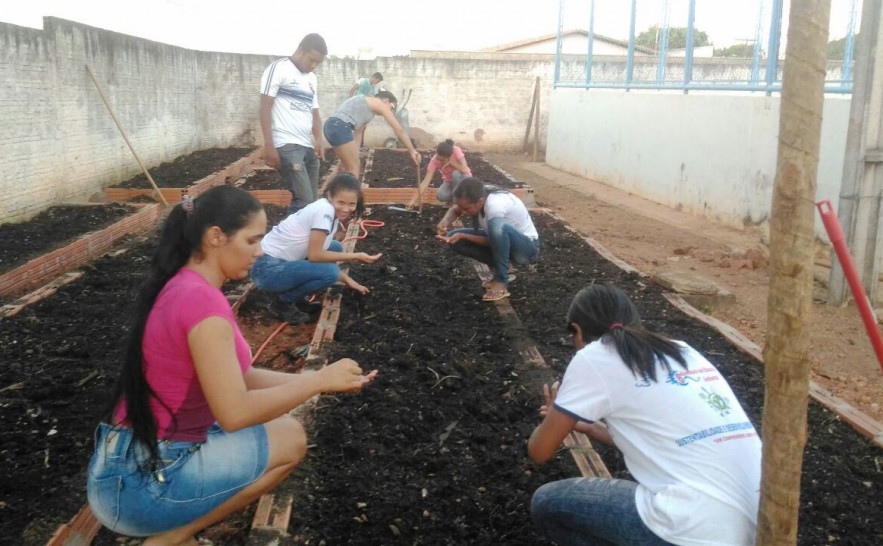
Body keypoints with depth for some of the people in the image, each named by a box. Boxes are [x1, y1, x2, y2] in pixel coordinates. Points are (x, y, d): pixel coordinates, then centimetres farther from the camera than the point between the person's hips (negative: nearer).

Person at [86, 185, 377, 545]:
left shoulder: (180, 287, 7)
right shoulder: (202, 300, -23)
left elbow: (235, 379, 10)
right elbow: (235, 412, -25)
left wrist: (317, 380, 3)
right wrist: (320, 380, -14)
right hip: (143, 481, -9)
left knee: (277, 424, 18)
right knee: (290, 439, 1)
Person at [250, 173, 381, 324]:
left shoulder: (332, 212, 7)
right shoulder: (324, 211, -20)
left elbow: (315, 253, 12)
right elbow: (314, 255, -21)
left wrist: (348, 280, 10)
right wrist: (356, 256, -15)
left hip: (283, 261, 9)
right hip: (268, 269, -9)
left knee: (335, 248, 12)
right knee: (329, 273, -23)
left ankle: (292, 293, 13)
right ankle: (283, 302, -1)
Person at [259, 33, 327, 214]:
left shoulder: (312, 79, 18)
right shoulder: (279, 68, -2)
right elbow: (265, 108, -7)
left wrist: (318, 140, 0)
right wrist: (269, 146, -14)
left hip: (308, 146, 8)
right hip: (287, 145, -8)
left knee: (312, 201, 6)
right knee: (304, 200, -17)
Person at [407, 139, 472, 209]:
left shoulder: (456, 151, -28)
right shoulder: (434, 160, -22)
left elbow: (465, 170, -35)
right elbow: (425, 182, -25)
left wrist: (450, 162, -31)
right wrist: (414, 200, -32)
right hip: (449, 181, 2)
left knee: (456, 174, -36)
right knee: (441, 196, -29)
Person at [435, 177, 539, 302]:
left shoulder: (495, 206, -34)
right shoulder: (478, 195, -14)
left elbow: (491, 241, -22)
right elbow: (455, 210, 3)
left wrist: (462, 235, -26)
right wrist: (444, 223, -18)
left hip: (527, 247, -8)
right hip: (504, 242, 8)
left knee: (498, 225, -40)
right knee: (454, 239, -6)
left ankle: (501, 282, -22)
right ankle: (501, 270, 3)